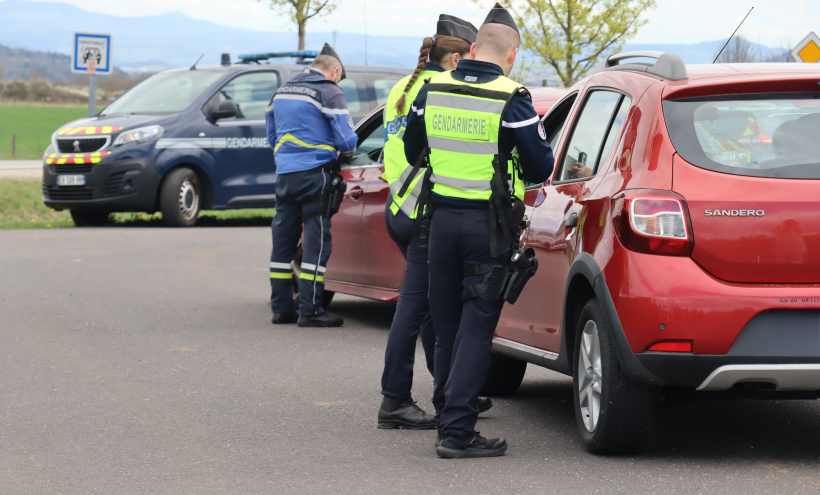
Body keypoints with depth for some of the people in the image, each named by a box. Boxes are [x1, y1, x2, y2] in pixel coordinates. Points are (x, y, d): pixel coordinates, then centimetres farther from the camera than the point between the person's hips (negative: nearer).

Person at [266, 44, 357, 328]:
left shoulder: (282, 91, 17)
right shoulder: (329, 93, -6)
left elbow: (272, 136, 25)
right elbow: (347, 141, -9)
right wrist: (346, 150, 12)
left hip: (284, 173, 7)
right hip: (315, 172, -7)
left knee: (283, 240, 12)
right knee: (317, 240, -4)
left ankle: (281, 307, 16)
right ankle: (310, 310, -7)